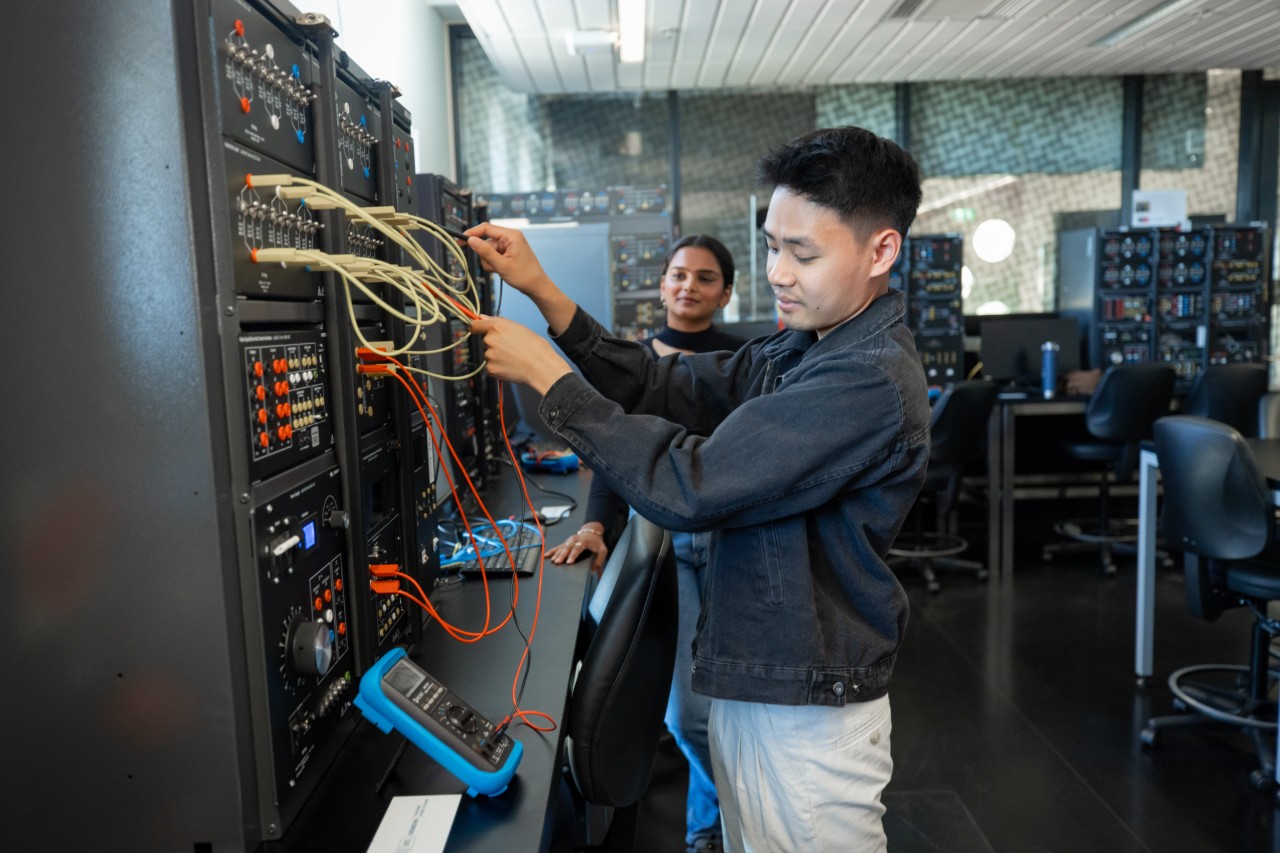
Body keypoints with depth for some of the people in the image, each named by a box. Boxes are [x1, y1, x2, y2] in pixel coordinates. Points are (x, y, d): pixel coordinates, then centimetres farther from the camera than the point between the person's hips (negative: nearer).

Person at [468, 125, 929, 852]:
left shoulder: (872, 381, -25)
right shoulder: (800, 351, 5)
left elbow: (689, 487, -27)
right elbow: (667, 390, 3)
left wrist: (548, 375, -20)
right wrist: (542, 291, -5)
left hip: (809, 715, -8)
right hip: (754, 683, 8)